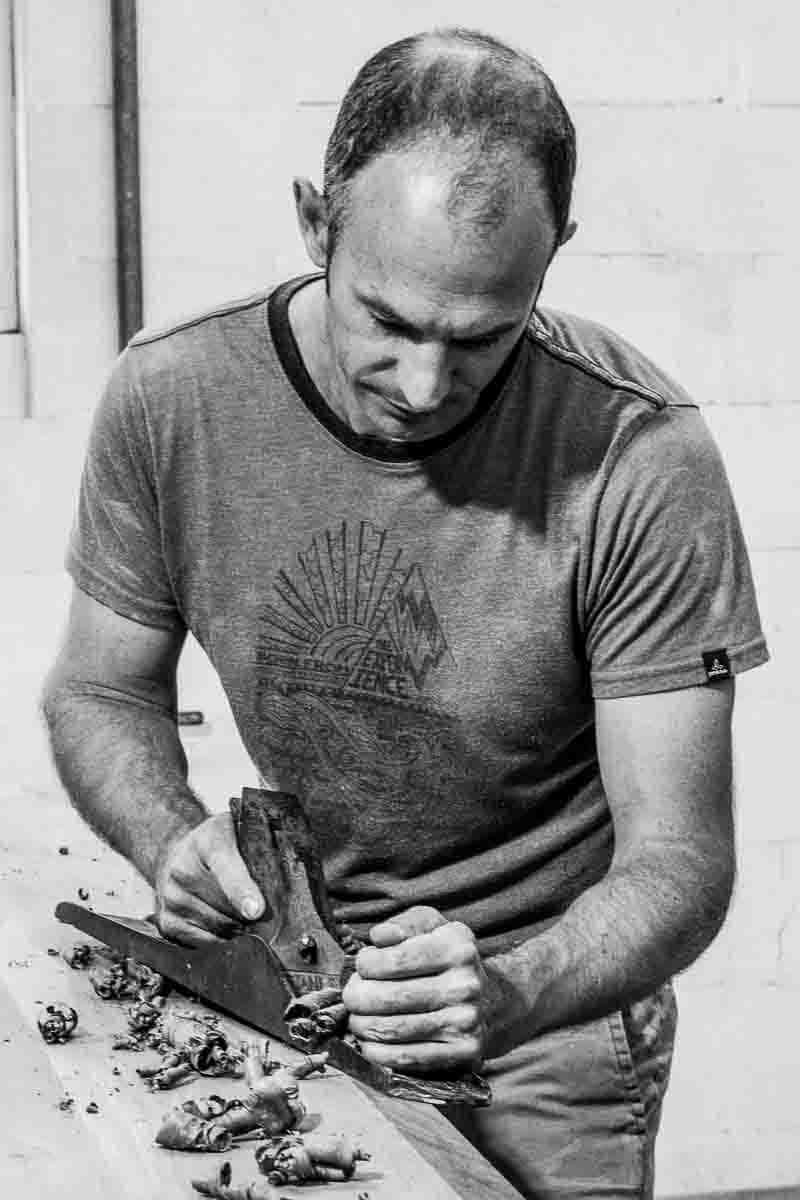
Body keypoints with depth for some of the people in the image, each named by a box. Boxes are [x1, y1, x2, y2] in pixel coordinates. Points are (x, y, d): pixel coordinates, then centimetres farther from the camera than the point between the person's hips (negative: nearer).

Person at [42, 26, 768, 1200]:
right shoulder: (169, 397, -15)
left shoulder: (641, 458, -23)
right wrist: (171, 837, -21)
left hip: (553, 992, -2)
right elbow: (102, 692, 0)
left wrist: (511, 995, -39)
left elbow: (677, 859, -20)